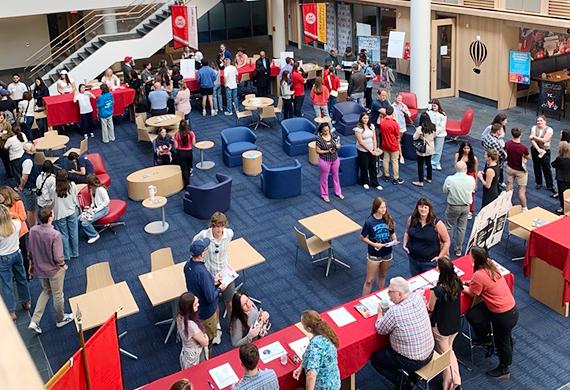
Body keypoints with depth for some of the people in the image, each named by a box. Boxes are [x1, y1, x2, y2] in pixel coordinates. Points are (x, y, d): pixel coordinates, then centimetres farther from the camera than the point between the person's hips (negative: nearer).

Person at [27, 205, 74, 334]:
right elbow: (58, 257, -25)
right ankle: (60, 319, 40)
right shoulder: (55, 234, -31)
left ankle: (34, 321, 20)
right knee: (57, 295, 18)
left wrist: (32, 265, 16)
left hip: (39, 269, 5)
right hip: (54, 270, -5)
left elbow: (30, 251, 0)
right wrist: (63, 265, -4)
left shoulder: (33, 230, -14)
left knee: (46, 291, 27)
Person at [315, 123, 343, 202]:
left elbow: (338, 145, 6)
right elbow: (317, 151, -14)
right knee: (324, 178, 9)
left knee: (336, 176, 19)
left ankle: (338, 192, 36)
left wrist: (338, 146, -18)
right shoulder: (319, 139, -17)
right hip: (325, 161, -4)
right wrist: (328, 151, -24)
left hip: (335, 159, 4)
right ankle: (324, 195, 25)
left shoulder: (333, 136, -4)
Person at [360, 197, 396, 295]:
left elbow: (392, 233, 6)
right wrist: (374, 244, -22)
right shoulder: (369, 221, -20)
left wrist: (394, 240, -15)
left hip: (387, 253, 4)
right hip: (374, 255, -4)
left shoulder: (388, 219, -8)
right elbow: (362, 237, -11)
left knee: (382, 276, 24)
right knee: (369, 280, 4)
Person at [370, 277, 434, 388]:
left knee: (375, 358, 12)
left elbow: (380, 330, -12)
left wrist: (380, 313, 7)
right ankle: (413, 376, 25)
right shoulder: (418, 298, -11)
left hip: (413, 362, -7)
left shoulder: (394, 312, -29)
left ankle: (404, 384, 12)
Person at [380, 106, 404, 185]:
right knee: (395, 161, 6)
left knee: (386, 160, 16)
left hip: (385, 145, 4)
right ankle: (395, 179, 12)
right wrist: (398, 143, 6)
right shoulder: (394, 123, -21)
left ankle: (386, 176, 26)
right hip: (393, 146, -4)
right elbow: (398, 136, -11)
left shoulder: (381, 121, -9)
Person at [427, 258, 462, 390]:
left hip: (440, 328, -5)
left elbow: (430, 309, -16)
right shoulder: (457, 283, -15)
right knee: (449, 350, 29)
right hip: (455, 325, 5)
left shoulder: (437, 290, -32)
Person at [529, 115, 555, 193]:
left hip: (545, 151, -3)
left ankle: (550, 186, 10)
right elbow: (532, 140, -15)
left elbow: (544, 140, -23)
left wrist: (534, 137, -15)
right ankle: (539, 183, 30)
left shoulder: (549, 130, -12)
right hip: (535, 149, 3)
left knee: (546, 168, -1)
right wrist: (539, 149, -25)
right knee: (536, 167, 14)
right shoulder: (534, 128, -4)